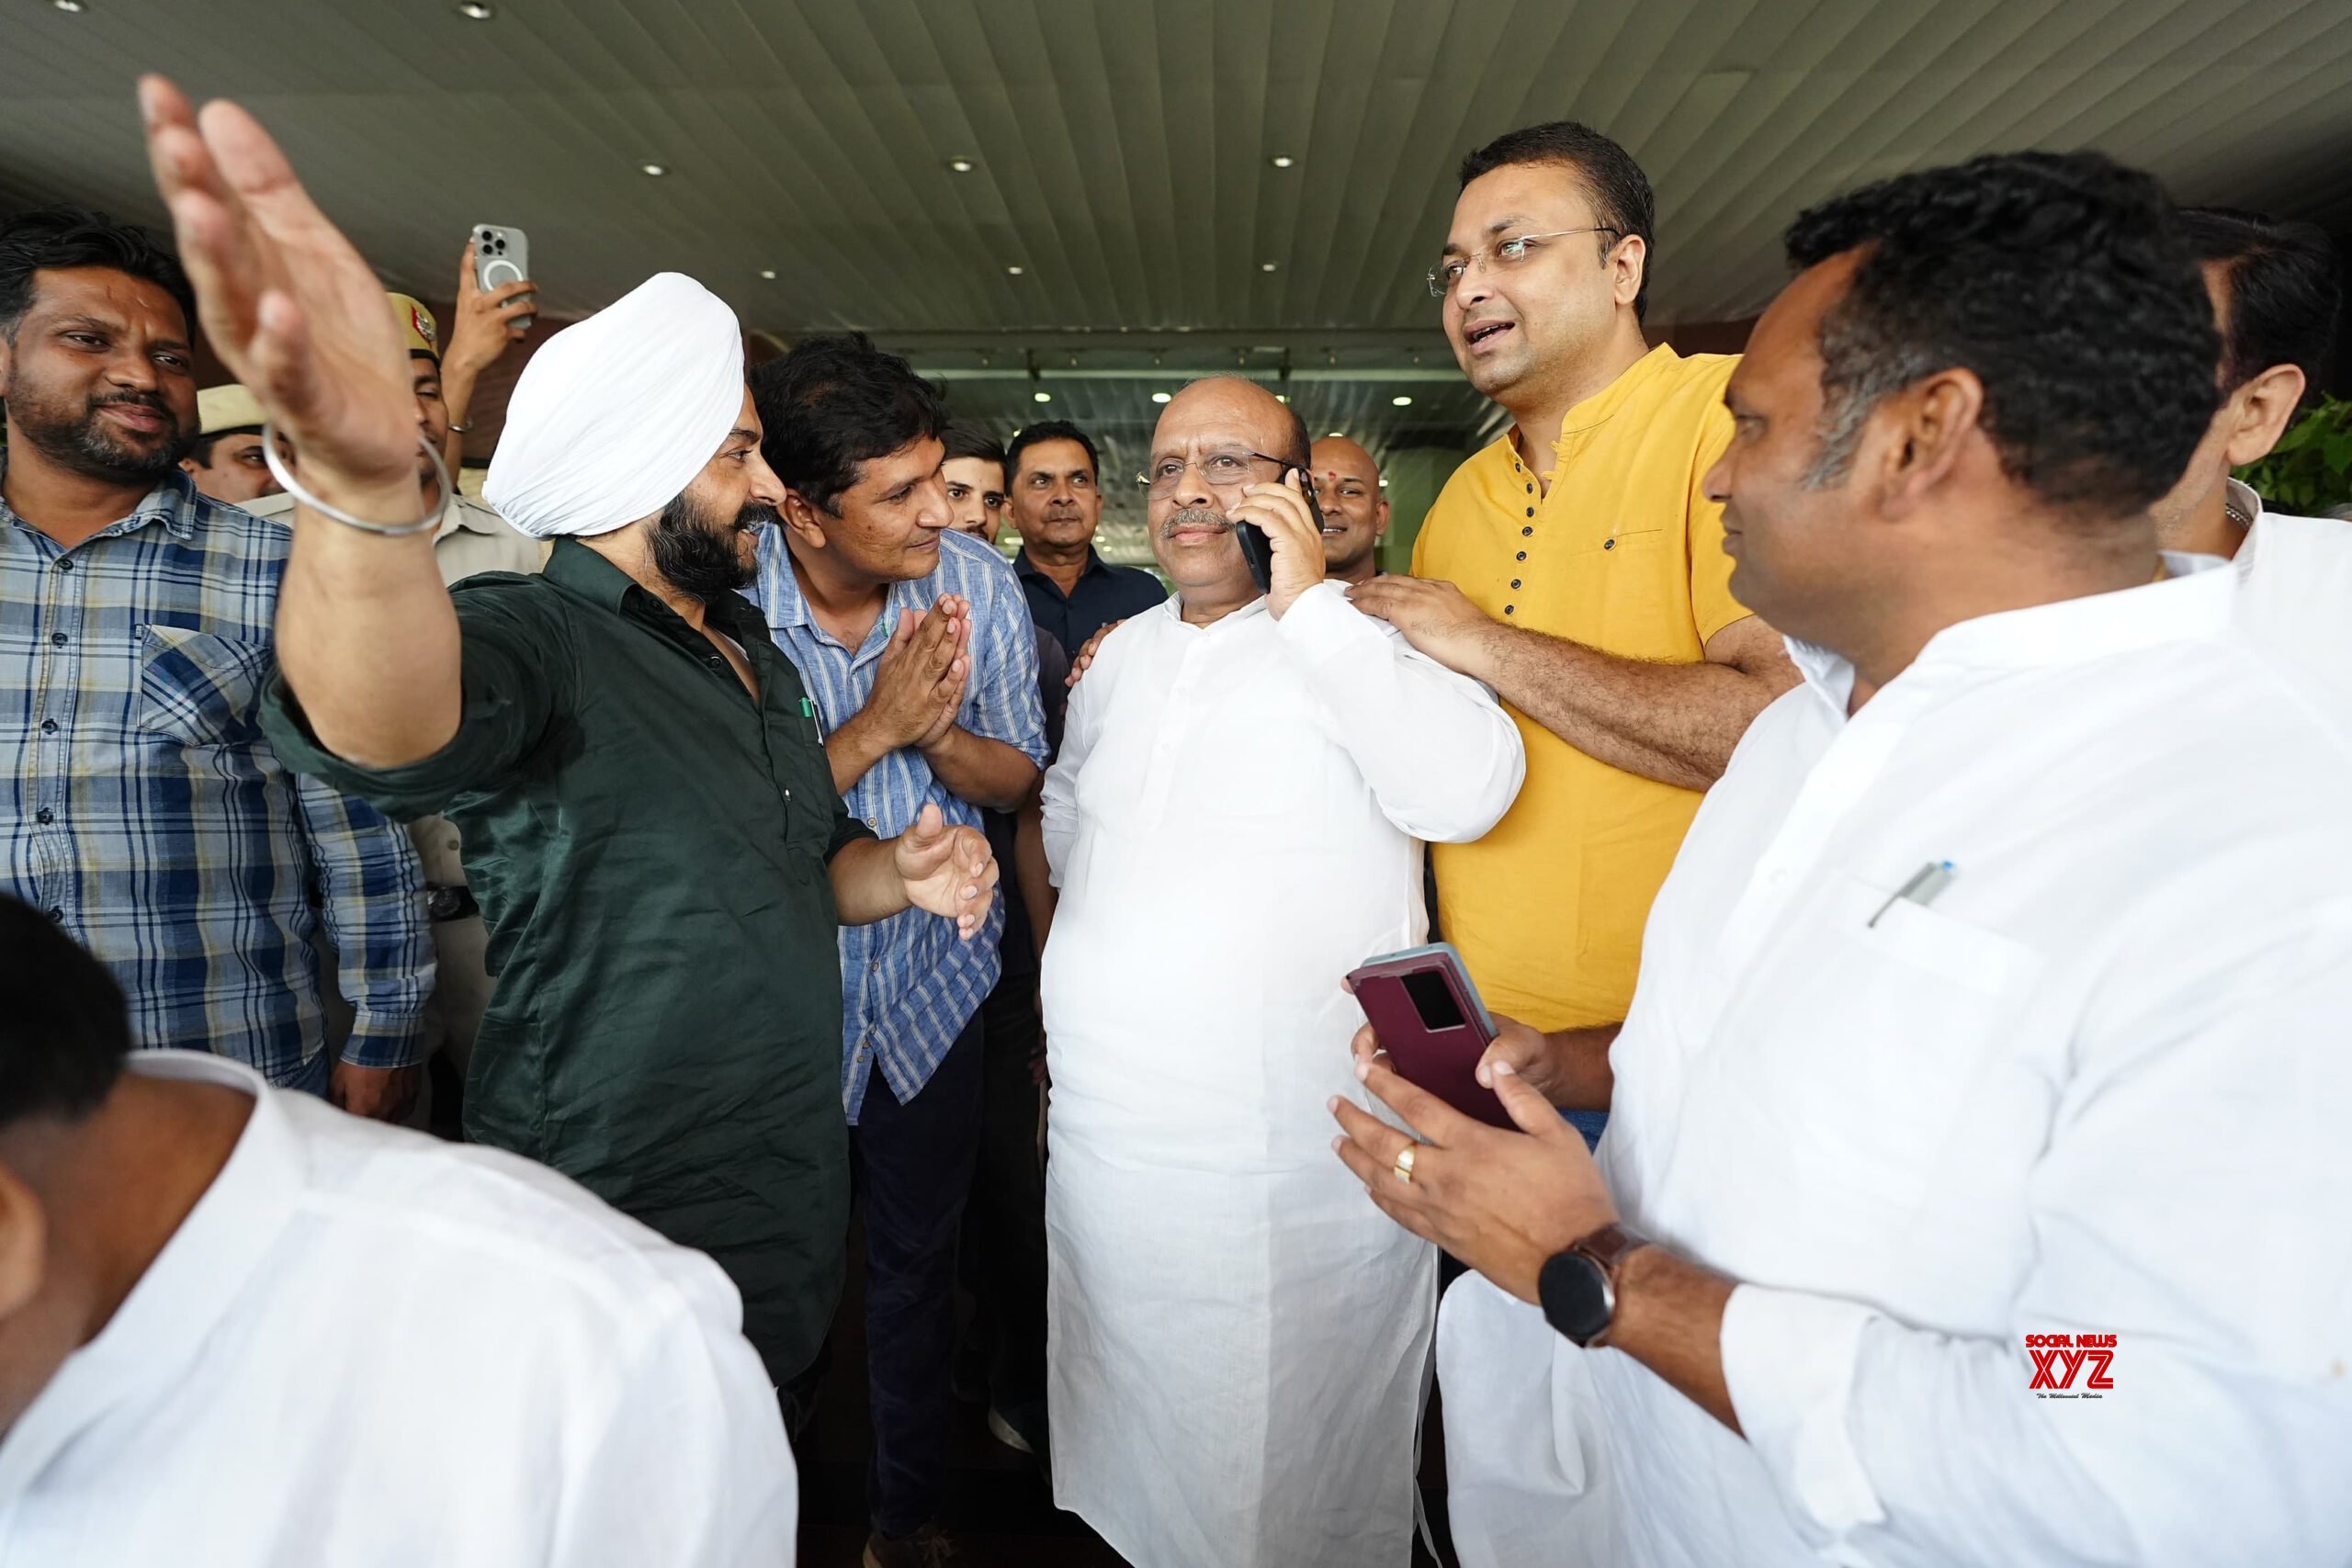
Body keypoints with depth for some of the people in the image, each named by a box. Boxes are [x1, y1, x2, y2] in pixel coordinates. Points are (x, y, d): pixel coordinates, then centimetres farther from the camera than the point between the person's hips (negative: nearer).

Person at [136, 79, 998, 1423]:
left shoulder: (757, 655, 9)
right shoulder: (534, 637, -19)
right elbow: (385, 728, -43)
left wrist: (900, 873, -5)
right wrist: (362, 479, -63)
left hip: (792, 1197, 8)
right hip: (615, 1236, -8)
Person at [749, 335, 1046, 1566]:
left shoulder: (978, 583, -11)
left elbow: (1017, 778, -3)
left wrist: (937, 730, -23)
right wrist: (873, 727, -26)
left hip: (933, 980, 2)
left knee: (918, 1260, 18)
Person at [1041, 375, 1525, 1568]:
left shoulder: (1360, 638, -8)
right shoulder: (1122, 655, 12)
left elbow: (1468, 788, -26)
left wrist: (1307, 601, -22)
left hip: (1302, 1151, -6)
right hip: (1106, 1127, 6)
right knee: (1132, 1443, 23)